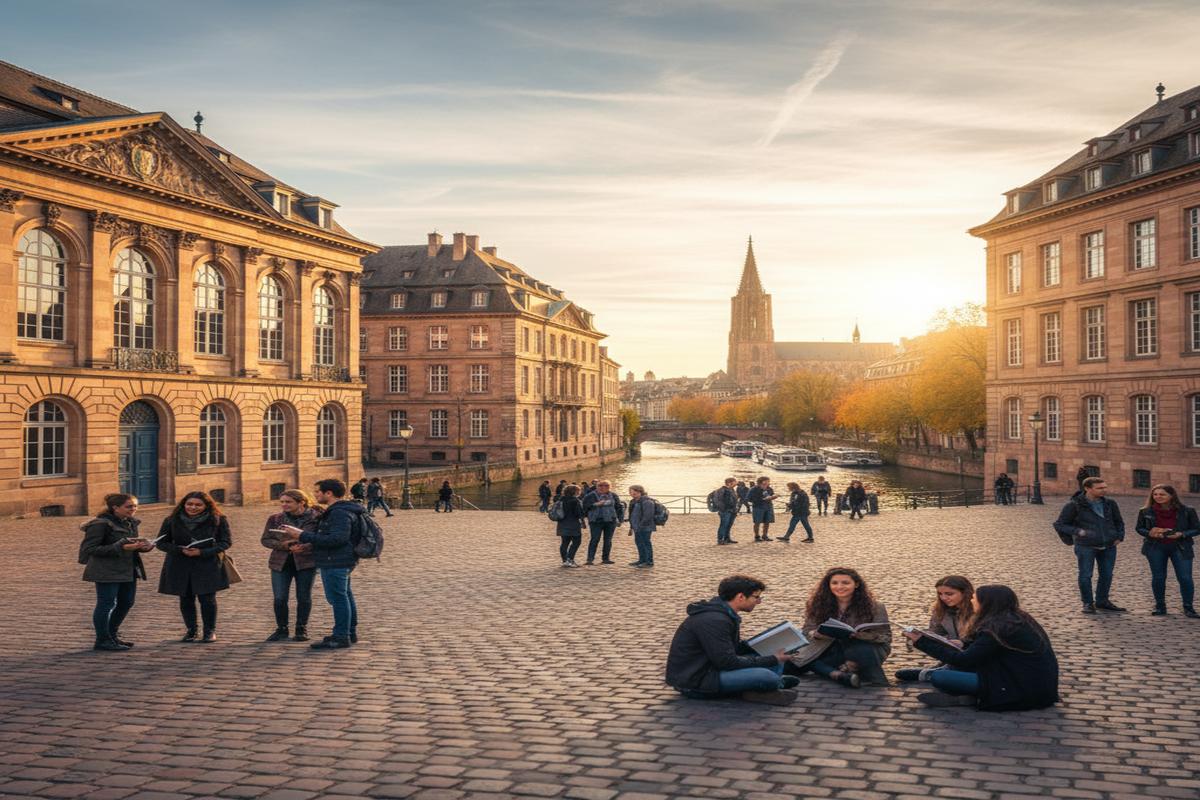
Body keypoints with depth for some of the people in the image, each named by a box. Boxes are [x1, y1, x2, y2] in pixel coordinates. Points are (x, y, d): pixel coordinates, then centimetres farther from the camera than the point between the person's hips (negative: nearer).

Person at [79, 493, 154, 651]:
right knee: (107, 604, -2)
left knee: (126, 603, 13)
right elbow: (90, 548, -17)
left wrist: (142, 546, 0)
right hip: (107, 571, -9)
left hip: (129, 570, 9)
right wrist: (121, 548, -24)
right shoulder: (100, 524, -14)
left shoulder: (131, 523, 11)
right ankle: (102, 640, 9)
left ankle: (112, 635, 29)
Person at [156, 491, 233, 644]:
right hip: (179, 567, 2)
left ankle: (210, 631, 12)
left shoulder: (218, 520, -3)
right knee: (186, 599, 6)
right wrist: (181, 550, -13)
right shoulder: (171, 521, 2)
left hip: (208, 566, -2)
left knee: (207, 599, -3)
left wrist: (202, 552, -15)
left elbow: (226, 542, -3)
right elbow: (161, 543, 6)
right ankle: (190, 631, 22)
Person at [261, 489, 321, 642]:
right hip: (280, 563, 3)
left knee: (304, 598, 5)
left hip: (306, 562, -2)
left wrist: (304, 547, -25)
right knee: (279, 598, 0)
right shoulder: (275, 519, 5)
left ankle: (302, 629, 19)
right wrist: (282, 545, -15)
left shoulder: (316, 518, -7)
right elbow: (265, 540, 3)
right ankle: (281, 629, 16)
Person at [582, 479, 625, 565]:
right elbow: (585, 507, -6)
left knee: (608, 540, 7)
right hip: (596, 521, -4)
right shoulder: (590, 496, -2)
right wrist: (595, 505, -18)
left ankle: (606, 558, 16)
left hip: (611, 521, 4)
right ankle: (590, 559, -6)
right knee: (595, 539, -8)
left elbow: (619, 507, 16)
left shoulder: (613, 495, 9)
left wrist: (620, 518, 9)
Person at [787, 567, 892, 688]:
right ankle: (840, 676, -36)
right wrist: (817, 635, -24)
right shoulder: (818, 605, -1)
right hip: (831, 651, 3)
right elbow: (807, 633, 2)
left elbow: (885, 637, -9)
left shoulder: (874, 607, -8)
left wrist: (861, 634, -30)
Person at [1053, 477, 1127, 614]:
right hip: (1086, 546, -4)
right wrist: (1078, 531, -19)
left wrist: (1119, 536, 5)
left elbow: (1119, 522, 23)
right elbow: (1059, 524, -5)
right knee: (1085, 575, -3)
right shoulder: (1075, 505, -8)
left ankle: (1102, 601, 26)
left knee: (1107, 575, 10)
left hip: (1109, 546, 5)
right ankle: (1088, 603, 11)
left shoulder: (1109, 504, 7)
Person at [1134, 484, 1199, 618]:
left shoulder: (1186, 511, -4)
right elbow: (1139, 528, 9)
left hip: (1180, 548, -1)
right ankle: (1160, 606, 18)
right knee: (1158, 578, 5)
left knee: (1185, 578, -6)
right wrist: (1149, 533, -12)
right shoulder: (1146, 512, 0)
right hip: (1155, 548, 1)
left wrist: (1181, 534, -16)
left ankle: (1188, 608, 6)